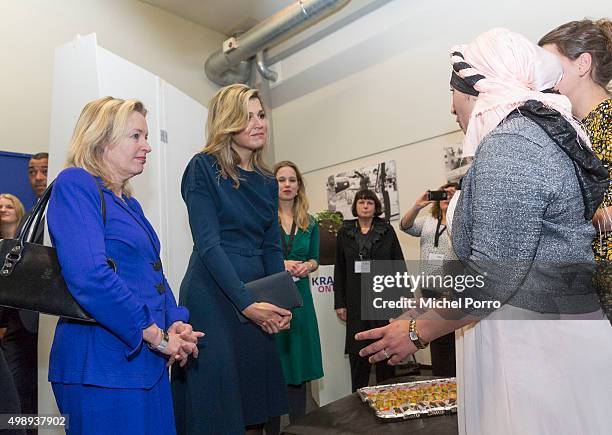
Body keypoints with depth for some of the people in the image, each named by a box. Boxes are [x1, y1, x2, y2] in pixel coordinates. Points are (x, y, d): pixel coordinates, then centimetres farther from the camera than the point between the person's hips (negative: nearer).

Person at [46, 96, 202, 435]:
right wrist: (156, 335, -16)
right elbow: (90, 276, -23)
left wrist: (175, 323, 0)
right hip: (103, 365, -8)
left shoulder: (129, 204, 16)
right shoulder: (75, 184, -10)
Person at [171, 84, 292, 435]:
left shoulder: (268, 181, 12)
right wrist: (247, 303, -19)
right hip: (213, 294, -5)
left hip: (257, 298, 6)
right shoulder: (203, 168, -6)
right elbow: (208, 244, -14)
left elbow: (272, 247, 11)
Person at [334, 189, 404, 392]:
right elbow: (339, 270, 6)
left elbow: (399, 263, 4)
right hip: (356, 301, 1)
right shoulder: (345, 232, 7)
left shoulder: (386, 230, 5)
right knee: (358, 352, 4)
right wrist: (339, 303, 2)